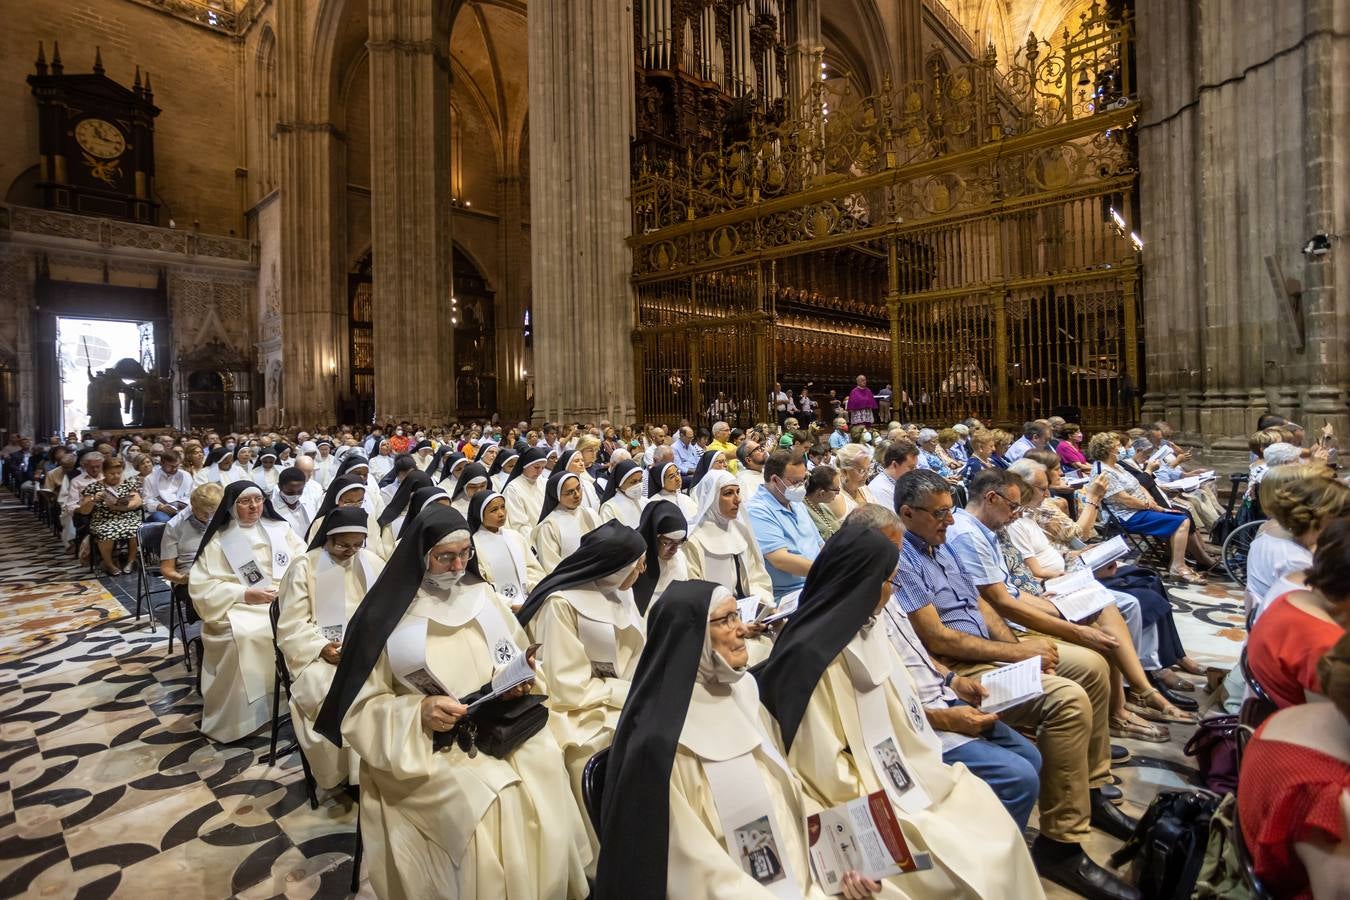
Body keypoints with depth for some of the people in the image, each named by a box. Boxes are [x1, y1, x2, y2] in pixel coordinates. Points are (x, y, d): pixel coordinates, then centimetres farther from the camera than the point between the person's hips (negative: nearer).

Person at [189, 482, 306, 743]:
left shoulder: (280, 529, 15)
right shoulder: (219, 540, 7)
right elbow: (201, 586, -1)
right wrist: (244, 594, -14)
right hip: (241, 607, -2)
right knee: (243, 636, -35)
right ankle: (236, 719, -23)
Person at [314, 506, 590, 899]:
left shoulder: (483, 597, 4)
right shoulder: (387, 616, -6)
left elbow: (519, 664, 11)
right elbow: (361, 707, -4)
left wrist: (518, 684, -11)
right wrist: (418, 712, -20)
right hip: (419, 746, -3)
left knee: (545, 780, -21)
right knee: (483, 808, -27)